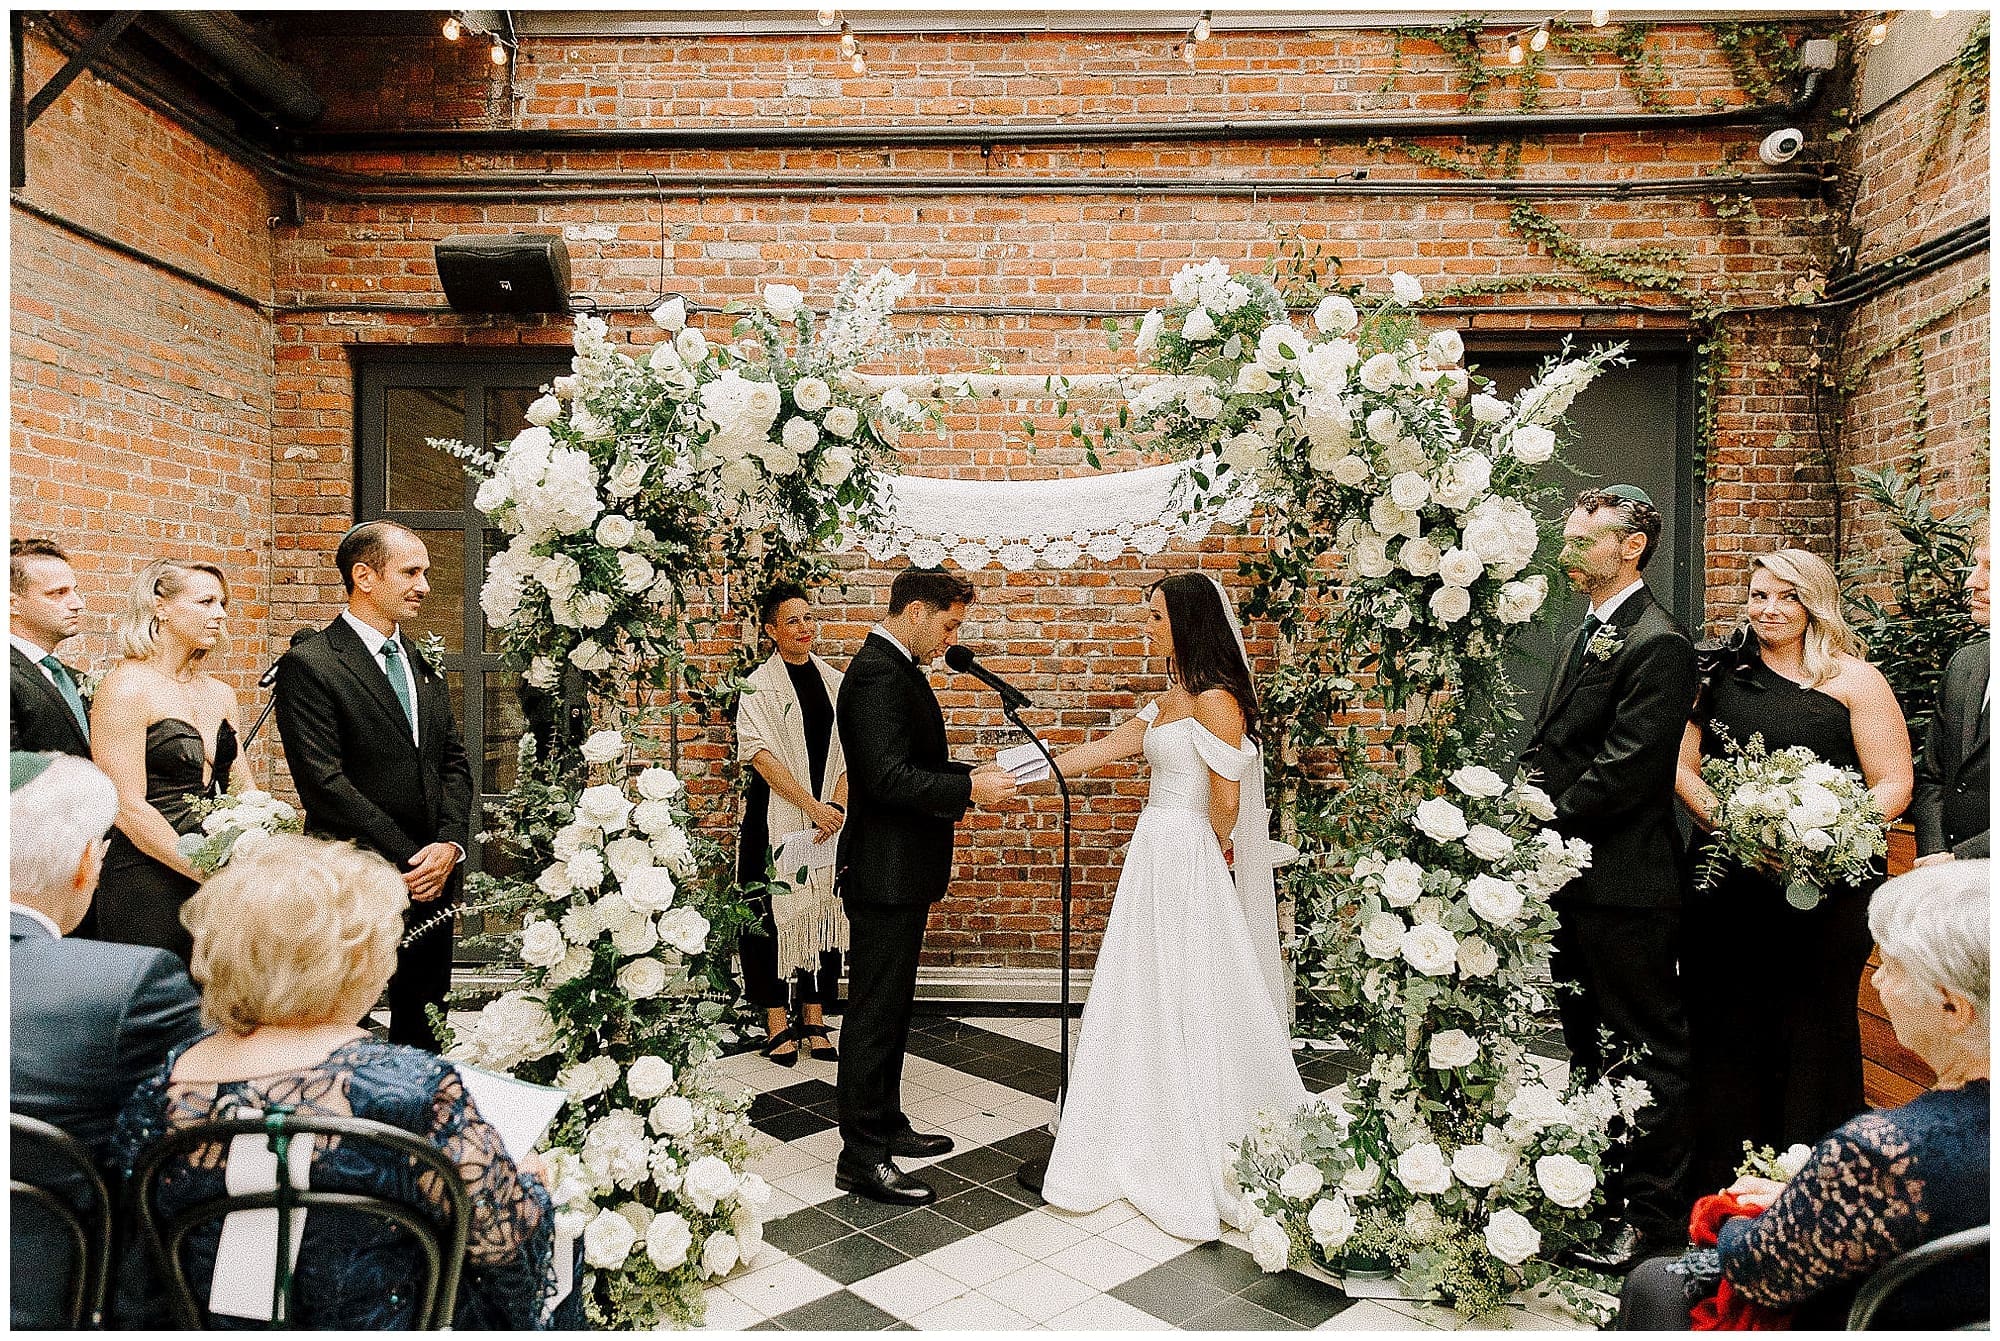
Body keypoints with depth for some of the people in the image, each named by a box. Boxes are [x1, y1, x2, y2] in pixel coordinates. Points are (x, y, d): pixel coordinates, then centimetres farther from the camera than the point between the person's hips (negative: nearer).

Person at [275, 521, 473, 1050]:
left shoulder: (424, 665, 12)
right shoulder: (308, 665, -9)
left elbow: (454, 762, 10)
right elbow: (325, 783, -15)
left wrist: (449, 845, -6)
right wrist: (409, 860, -14)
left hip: (432, 882, 6)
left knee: (423, 1026, 14)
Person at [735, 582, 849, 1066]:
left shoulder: (835, 683, 9)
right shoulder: (759, 687, -4)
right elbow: (761, 755, -12)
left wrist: (837, 806, -9)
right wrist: (813, 807, -17)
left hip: (830, 816, 4)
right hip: (776, 817, -4)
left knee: (824, 911, 7)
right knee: (774, 911, 0)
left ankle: (815, 1019, 18)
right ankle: (777, 1021, 13)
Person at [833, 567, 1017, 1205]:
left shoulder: (896, 668, 14)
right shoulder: (878, 673, -19)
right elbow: (887, 777, -27)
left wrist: (970, 774, 9)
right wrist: (969, 790, -22)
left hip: (900, 871, 11)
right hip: (885, 872, -11)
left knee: (890, 1007, 20)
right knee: (874, 1013, -1)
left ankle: (885, 1124, 33)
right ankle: (862, 1156, 10)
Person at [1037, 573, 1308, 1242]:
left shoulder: (1216, 700, -16)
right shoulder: (1169, 701, 12)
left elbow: (1227, 798, -17)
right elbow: (1101, 751, 13)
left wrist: (1210, 854, 0)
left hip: (1191, 865, -9)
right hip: (1156, 856, 9)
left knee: (1190, 1000, 1)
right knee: (1148, 996, 15)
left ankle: (1203, 1163, 17)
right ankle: (1153, 1139, 30)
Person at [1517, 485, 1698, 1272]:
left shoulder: (1658, 645, -16)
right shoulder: (1589, 634, 14)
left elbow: (1622, 770, -22)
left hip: (1625, 885, -9)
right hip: (1573, 879, 9)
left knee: (1644, 1051, 5)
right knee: (1588, 1042, 20)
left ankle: (1652, 1215, 19)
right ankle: (1600, 1185, 36)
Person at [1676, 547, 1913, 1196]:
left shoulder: (1854, 680, 0)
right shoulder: (1724, 673, 9)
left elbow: (1894, 785, -3)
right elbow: (1683, 765, 10)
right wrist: (1721, 816, -9)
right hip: (1725, 882, 3)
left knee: (1812, 1032, 6)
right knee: (1725, 1029, 10)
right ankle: (1719, 1179, 24)